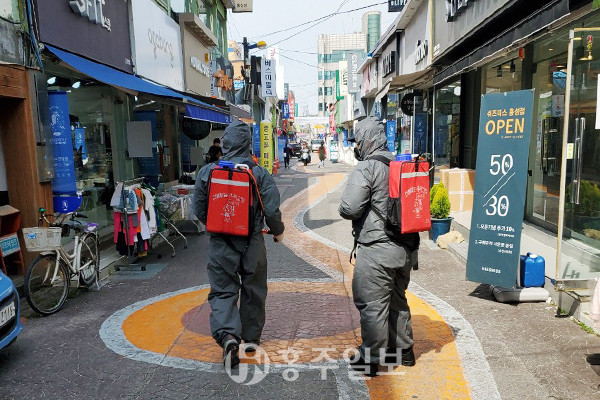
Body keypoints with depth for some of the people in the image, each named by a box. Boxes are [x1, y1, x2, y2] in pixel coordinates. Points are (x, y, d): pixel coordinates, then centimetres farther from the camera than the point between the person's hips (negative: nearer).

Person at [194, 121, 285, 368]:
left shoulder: (207, 172, -4)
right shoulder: (259, 174, -10)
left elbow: (199, 209, 4)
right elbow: (272, 210, -11)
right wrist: (278, 231, 9)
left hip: (220, 244, 0)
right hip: (252, 243, 0)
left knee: (222, 291, 9)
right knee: (253, 291, 17)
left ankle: (227, 334, -13)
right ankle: (251, 338, 31)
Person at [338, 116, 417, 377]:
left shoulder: (366, 167, -14)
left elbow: (349, 208, -21)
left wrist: (343, 209, 1)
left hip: (377, 250, -9)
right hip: (405, 248, 9)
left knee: (372, 305, 3)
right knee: (397, 299, 22)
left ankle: (371, 359, 15)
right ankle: (403, 349, 35)